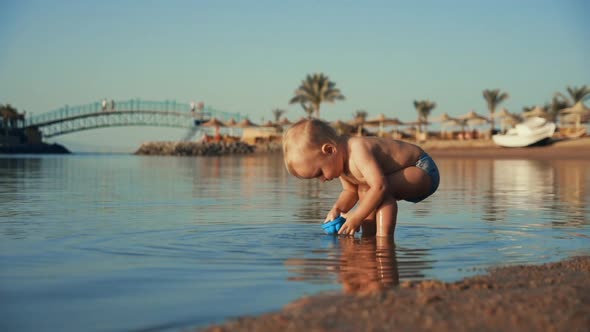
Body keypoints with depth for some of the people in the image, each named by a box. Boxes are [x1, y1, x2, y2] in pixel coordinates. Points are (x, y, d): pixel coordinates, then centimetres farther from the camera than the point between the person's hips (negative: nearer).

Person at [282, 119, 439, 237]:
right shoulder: (340, 160, 0)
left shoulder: (359, 151, -32)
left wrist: (356, 217, -31)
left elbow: (379, 186, -40)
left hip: (424, 170, -10)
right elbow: (350, 191, 12)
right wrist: (337, 209, -9)